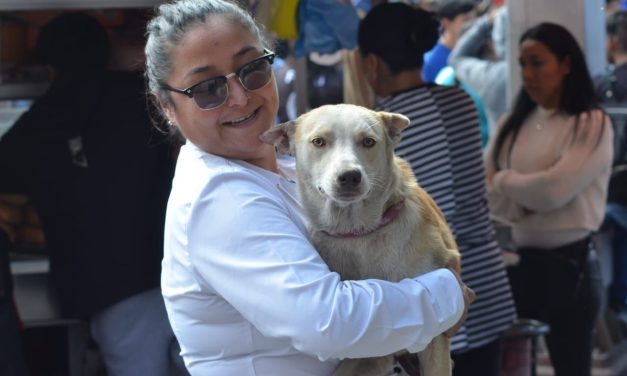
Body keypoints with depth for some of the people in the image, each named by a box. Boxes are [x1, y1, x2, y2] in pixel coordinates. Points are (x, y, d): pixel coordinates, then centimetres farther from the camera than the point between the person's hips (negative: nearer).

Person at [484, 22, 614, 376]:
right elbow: (486, 192, 0)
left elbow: (554, 189, -18)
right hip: (519, 260, 5)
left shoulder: (592, 124, -8)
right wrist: (528, 198, -15)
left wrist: (504, 180, -3)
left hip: (569, 264, -5)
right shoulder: (513, 123, 8)